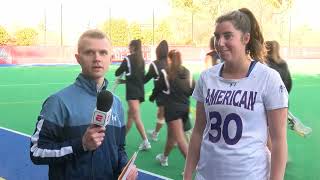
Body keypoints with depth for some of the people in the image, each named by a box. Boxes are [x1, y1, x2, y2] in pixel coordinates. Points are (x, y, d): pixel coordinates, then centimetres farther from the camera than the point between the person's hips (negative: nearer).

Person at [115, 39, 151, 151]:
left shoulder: (128, 59, -8)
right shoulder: (141, 60, 10)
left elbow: (117, 73, -4)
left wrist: (123, 71, 19)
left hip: (132, 91, -7)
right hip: (140, 90, 8)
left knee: (136, 117, -10)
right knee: (130, 113, 21)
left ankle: (146, 142, -16)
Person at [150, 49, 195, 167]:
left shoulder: (165, 73, -7)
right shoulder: (187, 73, 3)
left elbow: (158, 88, 1)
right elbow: (193, 91, 4)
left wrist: (151, 97, 21)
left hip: (172, 108, -5)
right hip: (185, 107, 5)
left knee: (180, 139, -4)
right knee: (171, 134, 22)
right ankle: (164, 157, 40)